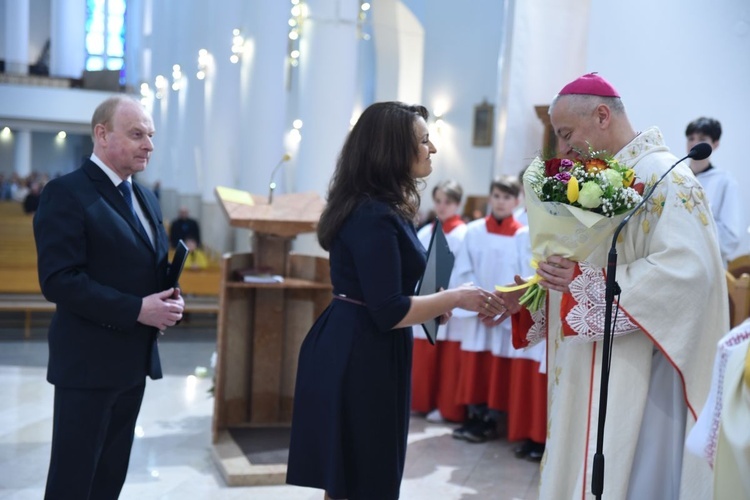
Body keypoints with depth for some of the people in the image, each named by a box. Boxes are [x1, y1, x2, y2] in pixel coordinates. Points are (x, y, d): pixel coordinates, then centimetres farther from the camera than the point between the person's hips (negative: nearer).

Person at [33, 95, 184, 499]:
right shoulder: (66, 193, -14)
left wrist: (170, 298, -2)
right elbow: (59, 280, -22)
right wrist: (136, 310, -24)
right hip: (88, 360, -8)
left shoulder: (145, 197, 13)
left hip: (135, 358, 8)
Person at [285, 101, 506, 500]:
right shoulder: (376, 217, -21)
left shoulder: (377, 208, 11)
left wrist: (434, 304, 9)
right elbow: (388, 311, -23)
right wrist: (455, 299, -14)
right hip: (361, 357, -10)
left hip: (353, 350, 10)